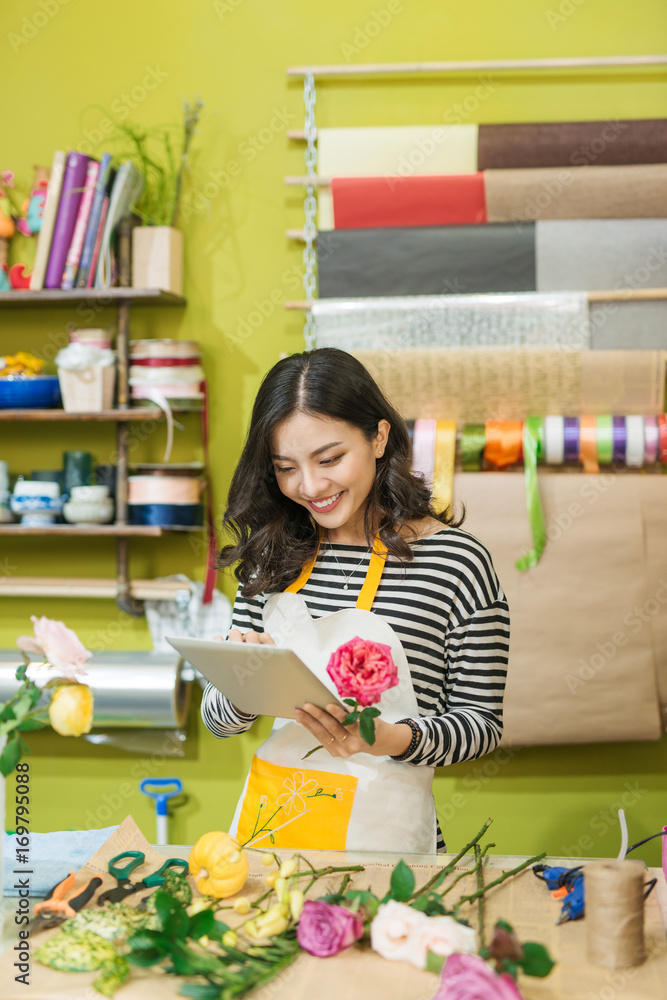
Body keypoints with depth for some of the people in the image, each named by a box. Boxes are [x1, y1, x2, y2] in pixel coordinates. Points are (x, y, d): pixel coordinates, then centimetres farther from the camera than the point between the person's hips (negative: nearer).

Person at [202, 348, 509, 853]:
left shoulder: (456, 560, -6)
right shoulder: (276, 556, 7)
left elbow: (482, 722, 0)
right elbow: (217, 718, 11)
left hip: (380, 830, -3)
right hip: (268, 815, 4)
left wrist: (391, 739, -18)